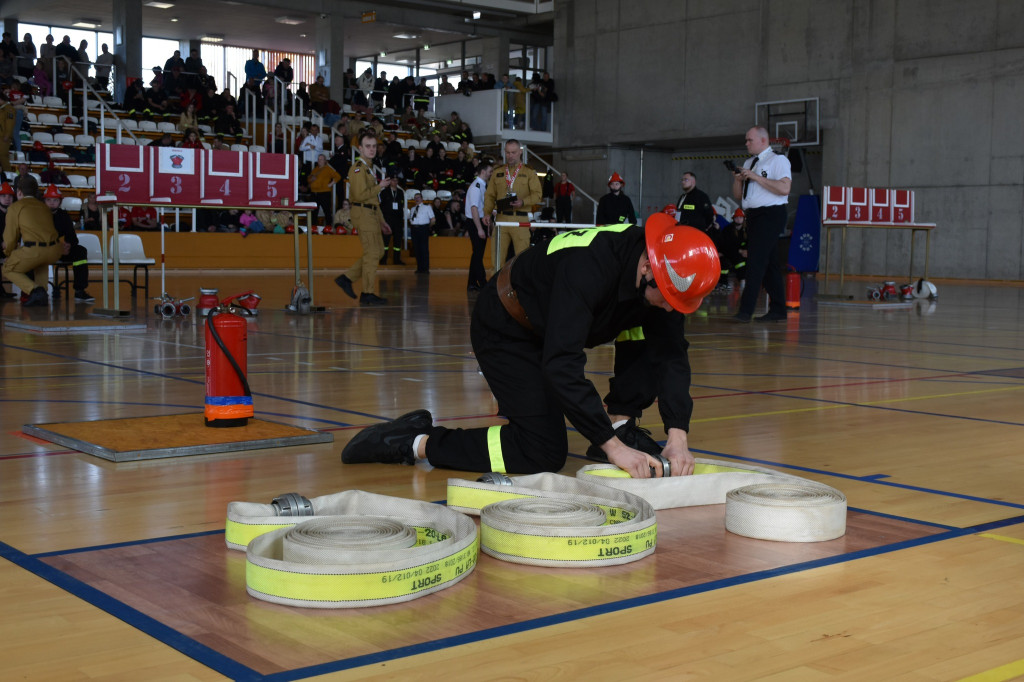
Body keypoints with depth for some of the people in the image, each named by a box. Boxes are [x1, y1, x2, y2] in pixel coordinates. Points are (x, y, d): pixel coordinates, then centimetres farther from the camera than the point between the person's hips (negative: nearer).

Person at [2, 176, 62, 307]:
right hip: (55, 251, 6)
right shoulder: (43, 206, 25)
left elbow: (11, 236, 7)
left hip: (34, 250, -6)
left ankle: (34, 290, -6)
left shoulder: (15, 207, 8)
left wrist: (8, 252, 27)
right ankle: (42, 295, 22)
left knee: (8, 269, 20)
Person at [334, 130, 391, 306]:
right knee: (372, 253, -7)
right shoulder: (358, 168, -12)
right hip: (363, 214, -10)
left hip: (371, 214, 10)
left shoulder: (369, 167, 20)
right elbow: (360, 195, -23)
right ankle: (368, 294, 0)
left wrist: (381, 221, 22)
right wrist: (380, 187, -11)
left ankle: (346, 278, 14)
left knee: (378, 251, 12)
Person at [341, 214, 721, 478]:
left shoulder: (667, 276, -16)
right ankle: (416, 443, -7)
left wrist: (678, 434, -26)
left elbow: (671, 354, -13)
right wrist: (611, 446, -42)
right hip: (505, 329, -8)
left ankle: (622, 425, 3)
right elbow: (561, 364, -43)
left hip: (552, 324, 8)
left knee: (648, 329, -6)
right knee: (544, 454, -14)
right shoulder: (587, 266, -38)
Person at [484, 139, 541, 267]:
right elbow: (490, 195, 15)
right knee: (498, 255, 0)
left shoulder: (529, 172, 9)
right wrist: (487, 213, 0)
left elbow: (537, 195, 2)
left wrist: (523, 202, -16)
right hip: (501, 218, 2)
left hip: (521, 220, -2)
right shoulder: (497, 172, 16)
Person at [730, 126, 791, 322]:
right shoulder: (748, 163, 20)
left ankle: (746, 310, -18)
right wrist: (738, 179, -1)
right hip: (753, 216, 8)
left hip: (771, 215, -8)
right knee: (769, 263, 10)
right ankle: (778, 310, 14)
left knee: (756, 261, -14)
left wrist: (755, 177, -17)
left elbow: (784, 188, -19)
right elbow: (737, 195, 20)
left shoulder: (778, 160, -4)